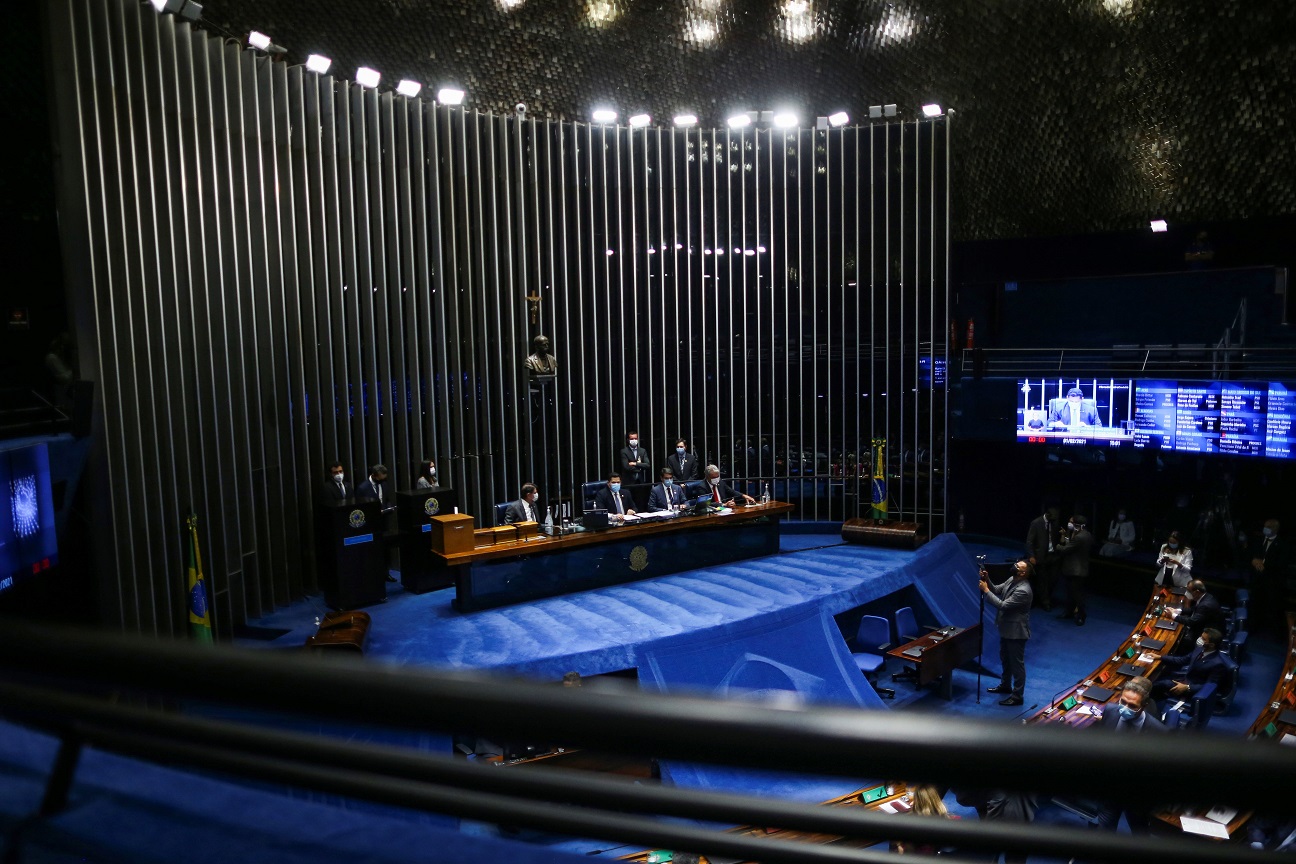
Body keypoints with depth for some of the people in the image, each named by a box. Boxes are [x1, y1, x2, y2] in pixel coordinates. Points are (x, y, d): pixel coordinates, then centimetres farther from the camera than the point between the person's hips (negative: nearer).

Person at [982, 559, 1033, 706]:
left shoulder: (1023, 591, -30)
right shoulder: (1012, 580, -1)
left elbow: (1003, 605, -30)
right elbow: (996, 590, 7)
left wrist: (986, 590, -26)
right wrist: (987, 580, -11)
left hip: (1016, 632, -10)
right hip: (1006, 628, 10)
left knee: (1016, 663, 4)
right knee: (1005, 658, 25)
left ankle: (1017, 696, 15)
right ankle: (1005, 685, 43)